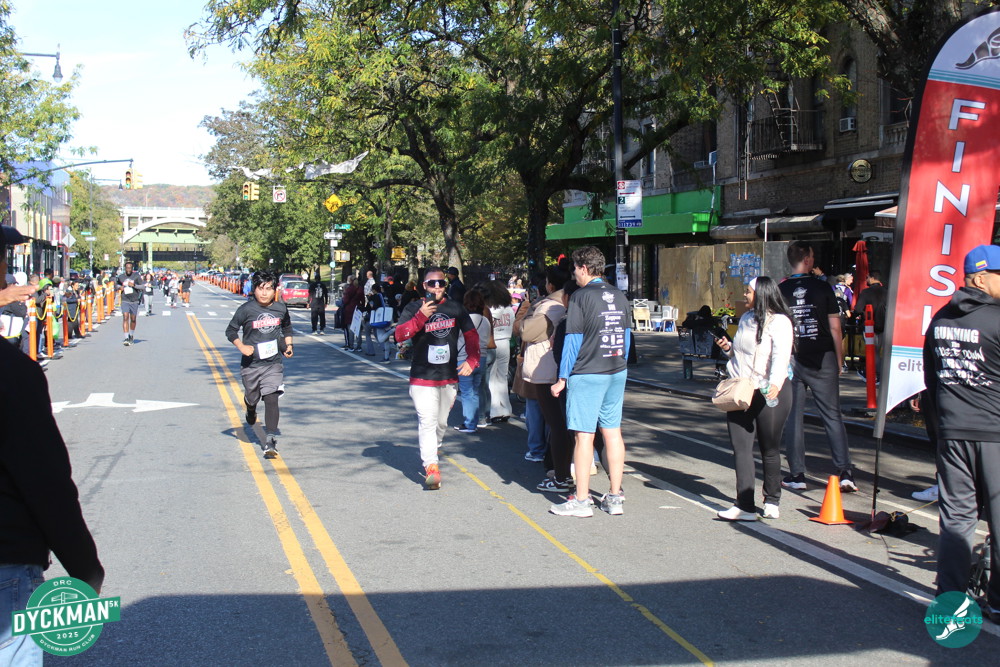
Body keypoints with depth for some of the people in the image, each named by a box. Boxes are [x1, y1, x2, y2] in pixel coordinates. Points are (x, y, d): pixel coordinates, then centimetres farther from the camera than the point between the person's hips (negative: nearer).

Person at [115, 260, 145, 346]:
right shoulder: (121, 276, 3)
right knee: (125, 317, -14)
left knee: (133, 319, 10)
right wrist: (119, 287, -4)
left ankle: (132, 335, 32)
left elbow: (143, 286, -5)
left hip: (134, 301, 0)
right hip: (125, 301, 0)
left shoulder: (136, 275, -3)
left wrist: (134, 285, -19)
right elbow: (116, 285, 19)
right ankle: (126, 337, -16)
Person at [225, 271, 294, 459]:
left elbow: (287, 328, 21)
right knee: (252, 398, 16)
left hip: (274, 363, 0)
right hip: (251, 364, 0)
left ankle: (270, 441, -12)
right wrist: (241, 346, -16)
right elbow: (230, 331, -1)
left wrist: (288, 345, 7)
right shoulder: (246, 310, -9)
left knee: (271, 399, -12)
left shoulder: (281, 308, 1)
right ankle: (251, 411, 55)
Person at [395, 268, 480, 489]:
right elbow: (399, 335, -15)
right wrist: (421, 317, -28)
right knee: (427, 421, -15)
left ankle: (430, 452, 38)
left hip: (449, 377, 4)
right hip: (422, 378, -3)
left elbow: (471, 335, 12)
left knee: (441, 423, 15)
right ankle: (431, 467, -16)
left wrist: (472, 360, -3)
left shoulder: (456, 309, 5)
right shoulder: (414, 309, -3)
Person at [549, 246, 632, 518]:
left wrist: (562, 378, -5)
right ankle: (615, 497, 14)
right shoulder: (619, 296, 9)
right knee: (613, 432, 10)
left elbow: (573, 340, -11)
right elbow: (626, 335, 15)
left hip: (587, 374, -6)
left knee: (584, 434, -2)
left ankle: (581, 500, 3)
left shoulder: (581, 296, -10)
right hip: (617, 373, 6)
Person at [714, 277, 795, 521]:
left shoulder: (779, 322, -10)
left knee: (770, 449, 7)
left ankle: (772, 501, 23)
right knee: (741, 448, -2)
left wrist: (775, 384, -37)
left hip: (769, 394, -7)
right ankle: (745, 506, -3)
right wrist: (728, 347, 6)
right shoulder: (746, 319, 15)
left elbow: (781, 356, -23)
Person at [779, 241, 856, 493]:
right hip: (822, 360, 0)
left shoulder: (780, 291, -2)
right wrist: (839, 360, 7)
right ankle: (845, 472, -1)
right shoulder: (823, 288, -4)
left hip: (791, 361, 1)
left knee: (792, 418, 7)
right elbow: (835, 328, -2)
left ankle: (797, 475, 8)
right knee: (833, 416, 5)